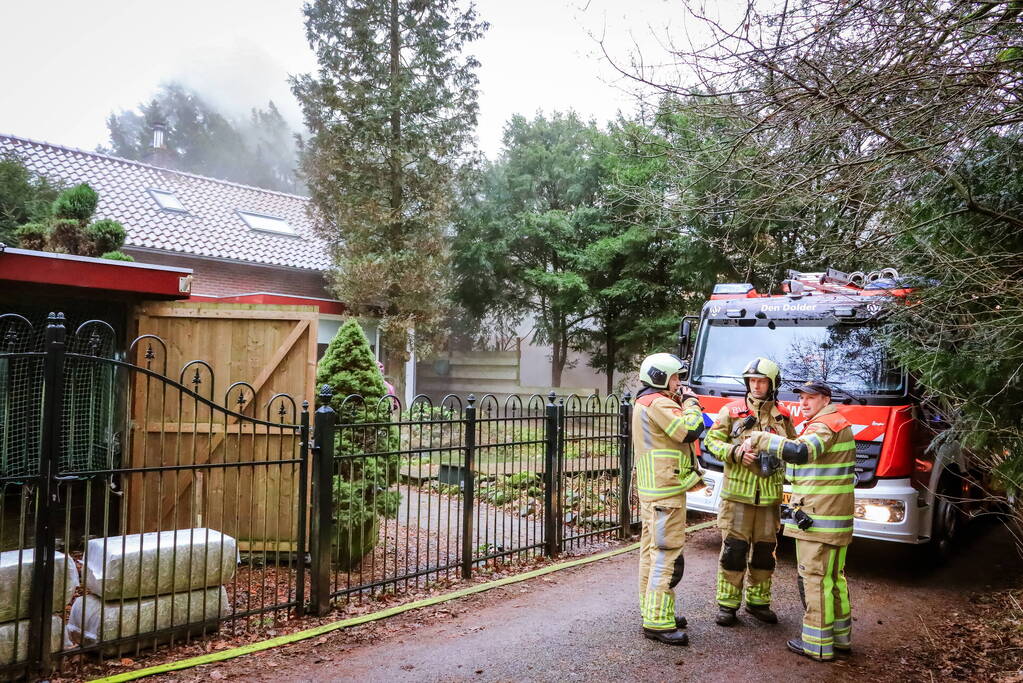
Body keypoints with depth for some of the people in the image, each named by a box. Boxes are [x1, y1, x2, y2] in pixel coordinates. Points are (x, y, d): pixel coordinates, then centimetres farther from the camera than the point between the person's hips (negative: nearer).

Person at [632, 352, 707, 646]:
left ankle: (653, 611, 25)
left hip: (652, 490, 11)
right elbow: (690, 431, -22)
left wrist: (683, 402, 14)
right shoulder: (659, 403, -14)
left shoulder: (645, 402, 19)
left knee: (652, 550, 15)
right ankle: (658, 622, -6)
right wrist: (691, 401, -8)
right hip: (666, 491, -11)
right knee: (667, 555, -9)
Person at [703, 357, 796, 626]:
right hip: (738, 491, -3)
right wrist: (735, 452, -15)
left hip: (770, 493, 3)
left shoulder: (782, 416, 8)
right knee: (734, 547, -1)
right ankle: (727, 604, 10)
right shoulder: (731, 411, 1)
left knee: (765, 549, 10)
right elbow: (712, 440, 1)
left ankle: (758, 601, 26)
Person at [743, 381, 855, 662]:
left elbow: (800, 452, -34)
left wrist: (760, 439, -29)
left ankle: (817, 643, 3)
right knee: (834, 576, 18)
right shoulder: (836, 424, 18)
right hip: (835, 519, 10)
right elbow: (804, 454, 22)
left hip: (818, 519, -10)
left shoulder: (824, 426, -16)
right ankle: (840, 635, 29)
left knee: (815, 578, -3)